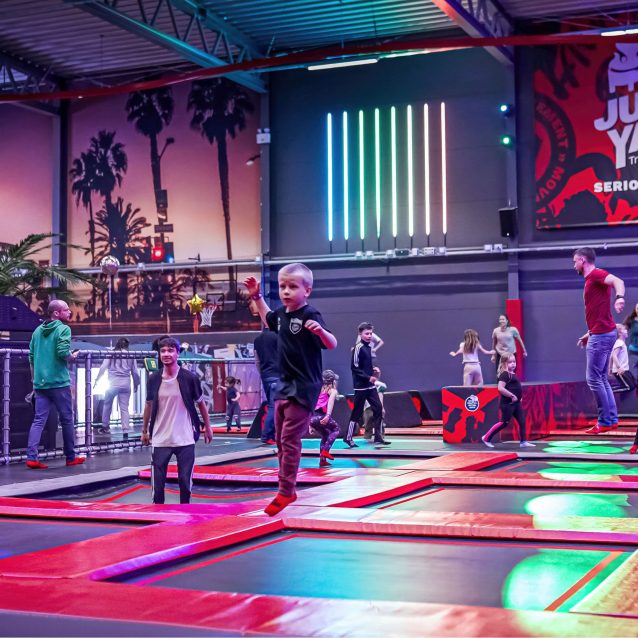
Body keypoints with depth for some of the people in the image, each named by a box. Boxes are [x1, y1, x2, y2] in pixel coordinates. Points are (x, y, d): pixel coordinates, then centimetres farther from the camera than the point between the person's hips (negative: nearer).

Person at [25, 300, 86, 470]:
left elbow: (32, 357, 16)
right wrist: (73, 357, 1)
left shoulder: (38, 330, 14)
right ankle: (71, 457, 16)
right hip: (59, 382, -6)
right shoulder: (63, 329, -7)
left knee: (39, 420, 1)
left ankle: (31, 457, -11)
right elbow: (63, 353, -21)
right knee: (67, 419, 7)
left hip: (40, 383, 6)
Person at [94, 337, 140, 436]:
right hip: (126, 384, 1)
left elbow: (103, 367, -4)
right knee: (124, 408, 3)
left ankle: (105, 427, 22)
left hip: (113, 383, -1)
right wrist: (136, 384, 22)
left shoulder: (111, 354, 3)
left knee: (107, 404, 17)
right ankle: (126, 431, -4)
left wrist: (97, 379, 4)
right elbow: (135, 372, 9)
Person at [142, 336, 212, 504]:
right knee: (157, 483, 2)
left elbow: (200, 403, 6)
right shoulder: (153, 379, -1)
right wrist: (145, 430, 17)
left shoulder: (189, 378, -7)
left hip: (185, 439, -1)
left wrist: (207, 427, 9)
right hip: (160, 440, 1)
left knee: (185, 481, 6)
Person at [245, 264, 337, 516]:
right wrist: (256, 296, 22)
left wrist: (320, 331, -43)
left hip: (304, 388, -9)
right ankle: (287, 490, 23)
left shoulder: (310, 316, -17)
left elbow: (332, 345, -23)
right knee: (280, 439, 13)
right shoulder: (282, 313, 7)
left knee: (290, 439, -8)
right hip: (284, 385, 9)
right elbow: (268, 318, 31)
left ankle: (285, 493, -1)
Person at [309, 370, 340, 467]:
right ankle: (325, 451, 4)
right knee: (336, 429, 21)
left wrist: (311, 424, 31)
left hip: (313, 417, 6)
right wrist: (328, 415, -25)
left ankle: (322, 460, 21)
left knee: (325, 436, 28)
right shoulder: (333, 390, 12)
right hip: (321, 416, -6)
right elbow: (330, 401, -10)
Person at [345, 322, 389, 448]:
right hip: (361, 386, -8)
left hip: (370, 385, 8)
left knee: (378, 408, 2)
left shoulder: (368, 347, 11)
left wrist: (373, 371, 6)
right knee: (357, 412, -2)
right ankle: (348, 438, 9)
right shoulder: (358, 347, -13)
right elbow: (354, 367, -16)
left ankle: (378, 437, 6)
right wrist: (368, 377, -18)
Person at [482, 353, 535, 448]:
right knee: (504, 422, -3)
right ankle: (486, 438, 7)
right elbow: (500, 388, -27)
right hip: (507, 404, -9)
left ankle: (523, 441, 11)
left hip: (516, 403, 9)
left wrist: (519, 396, 13)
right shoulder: (505, 375, -16)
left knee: (522, 421, 6)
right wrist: (512, 396, -23)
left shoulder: (512, 374, 13)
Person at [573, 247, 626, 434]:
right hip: (600, 334, 10)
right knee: (601, 378, 13)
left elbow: (618, 281, -31)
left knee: (593, 378, -7)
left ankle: (605, 421, -3)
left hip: (601, 335, -10)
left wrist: (619, 297, -51)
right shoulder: (592, 279, 20)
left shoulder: (597, 274, -10)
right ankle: (612, 418, 15)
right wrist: (589, 334, 29)